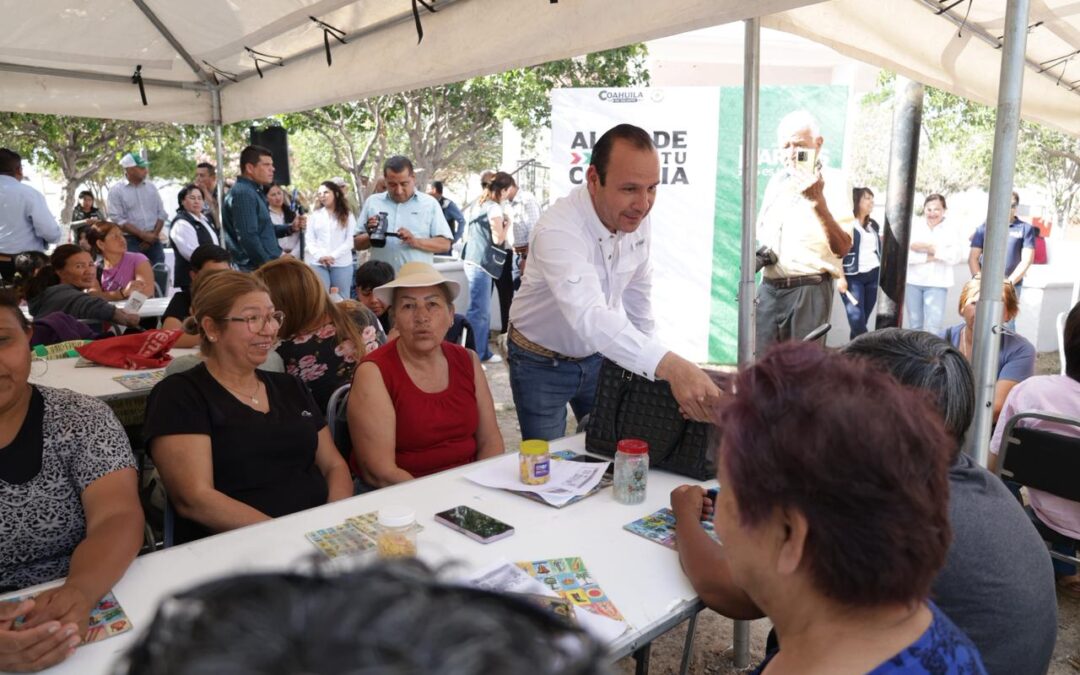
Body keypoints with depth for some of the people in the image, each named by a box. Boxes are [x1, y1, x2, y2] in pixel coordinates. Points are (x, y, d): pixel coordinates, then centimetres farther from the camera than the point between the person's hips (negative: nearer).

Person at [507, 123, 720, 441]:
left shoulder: (637, 218, -11)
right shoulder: (558, 230, -34)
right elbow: (589, 316, -49)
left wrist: (648, 364, 8)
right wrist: (668, 365, -62)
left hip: (598, 355, 6)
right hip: (542, 364, -5)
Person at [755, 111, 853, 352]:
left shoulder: (833, 182, -6)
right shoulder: (777, 181, 13)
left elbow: (842, 248, -16)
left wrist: (818, 202, -26)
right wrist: (758, 252, 3)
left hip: (808, 290, -5)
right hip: (768, 287, 6)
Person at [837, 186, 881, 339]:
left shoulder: (874, 225, 17)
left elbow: (880, 248, 21)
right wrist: (840, 277, -17)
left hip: (873, 275, 6)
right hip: (852, 276, -6)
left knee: (863, 320, 3)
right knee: (857, 320, -12)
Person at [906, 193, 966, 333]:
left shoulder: (951, 229, 2)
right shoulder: (913, 225, 3)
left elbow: (956, 255, -12)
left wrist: (930, 248, -17)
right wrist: (927, 258, -16)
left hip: (937, 283, -2)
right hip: (913, 280, 2)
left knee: (933, 326, -10)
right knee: (915, 324, 10)